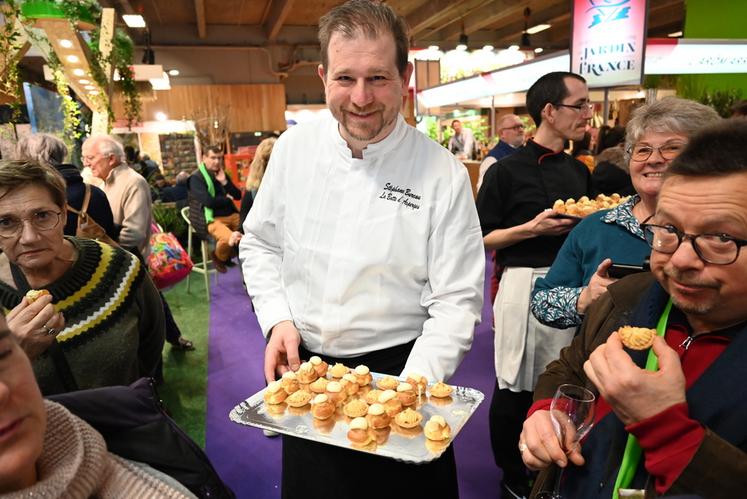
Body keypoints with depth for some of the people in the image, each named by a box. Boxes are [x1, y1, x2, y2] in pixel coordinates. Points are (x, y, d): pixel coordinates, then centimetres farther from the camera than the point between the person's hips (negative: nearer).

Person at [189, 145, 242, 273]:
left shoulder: (222, 174, 15)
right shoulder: (196, 178, -5)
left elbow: (238, 195, 9)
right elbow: (208, 202, -18)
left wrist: (224, 182, -5)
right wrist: (227, 199, -2)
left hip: (232, 214, 7)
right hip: (214, 219, -7)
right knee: (229, 239, -35)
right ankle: (219, 257, 3)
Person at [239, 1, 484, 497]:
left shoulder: (444, 174, -15)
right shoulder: (293, 147, -6)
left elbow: (456, 301, -13)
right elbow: (261, 244, 6)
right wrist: (277, 319, -8)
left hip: (398, 367, -2)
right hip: (303, 367, 3)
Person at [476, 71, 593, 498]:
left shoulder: (579, 171, 11)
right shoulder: (508, 171, -8)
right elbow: (482, 239, -7)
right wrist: (531, 228, -18)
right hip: (526, 284, -6)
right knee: (516, 387, 6)